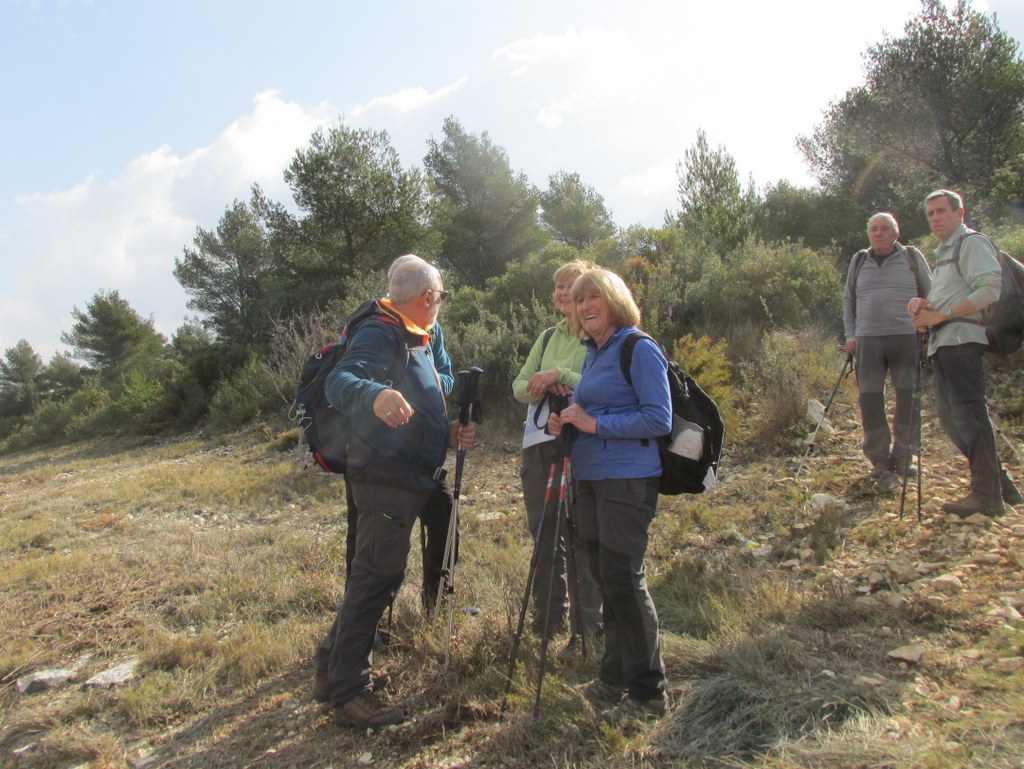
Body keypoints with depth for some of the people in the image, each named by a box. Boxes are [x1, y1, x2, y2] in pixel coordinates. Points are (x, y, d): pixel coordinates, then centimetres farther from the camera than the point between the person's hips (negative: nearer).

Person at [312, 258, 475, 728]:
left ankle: (334, 659, 32)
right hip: (385, 480, -11)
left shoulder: (414, 341, 20)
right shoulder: (380, 334, -13)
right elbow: (339, 381, -31)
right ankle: (348, 693, 3)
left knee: (381, 574, 18)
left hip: (408, 480, 11)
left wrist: (449, 434, 7)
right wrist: (374, 395, -52)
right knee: (376, 576, -7)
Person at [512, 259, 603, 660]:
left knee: (580, 538, -3)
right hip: (539, 444, 7)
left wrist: (559, 375, -20)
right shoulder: (548, 336, 17)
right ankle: (547, 620, 29)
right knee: (543, 533, 14)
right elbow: (519, 386, 12)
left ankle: (587, 630, 10)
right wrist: (541, 385, -8)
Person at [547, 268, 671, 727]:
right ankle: (615, 679, 29)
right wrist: (566, 423, 4)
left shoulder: (639, 349, -10)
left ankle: (647, 693, 10)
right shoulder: (592, 354, 16)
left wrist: (595, 423, -19)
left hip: (627, 479, -8)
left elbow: (659, 419, -16)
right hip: (589, 478, 9)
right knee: (605, 580, 15)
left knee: (623, 580, -5)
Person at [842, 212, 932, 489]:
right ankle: (880, 462, 4)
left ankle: (902, 456, 15)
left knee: (908, 398, 0)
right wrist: (850, 335, 8)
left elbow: (930, 296, 9)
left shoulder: (912, 257, 8)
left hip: (906, 337, -1)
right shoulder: (859, 261, 14)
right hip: (867, 340, 2)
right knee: (870, 399, -3)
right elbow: (848, 300, 18)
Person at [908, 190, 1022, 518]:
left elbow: (989, 291, -16)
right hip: (942, 343, 10)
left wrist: (939, 314, -16)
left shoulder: (973, 244, -3)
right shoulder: (943, 253, 25)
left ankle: (986, 495, -9)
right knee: (950, 416, 9)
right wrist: (925, 305, 9)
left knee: (969, 412, -12)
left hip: (962, 338, -10)